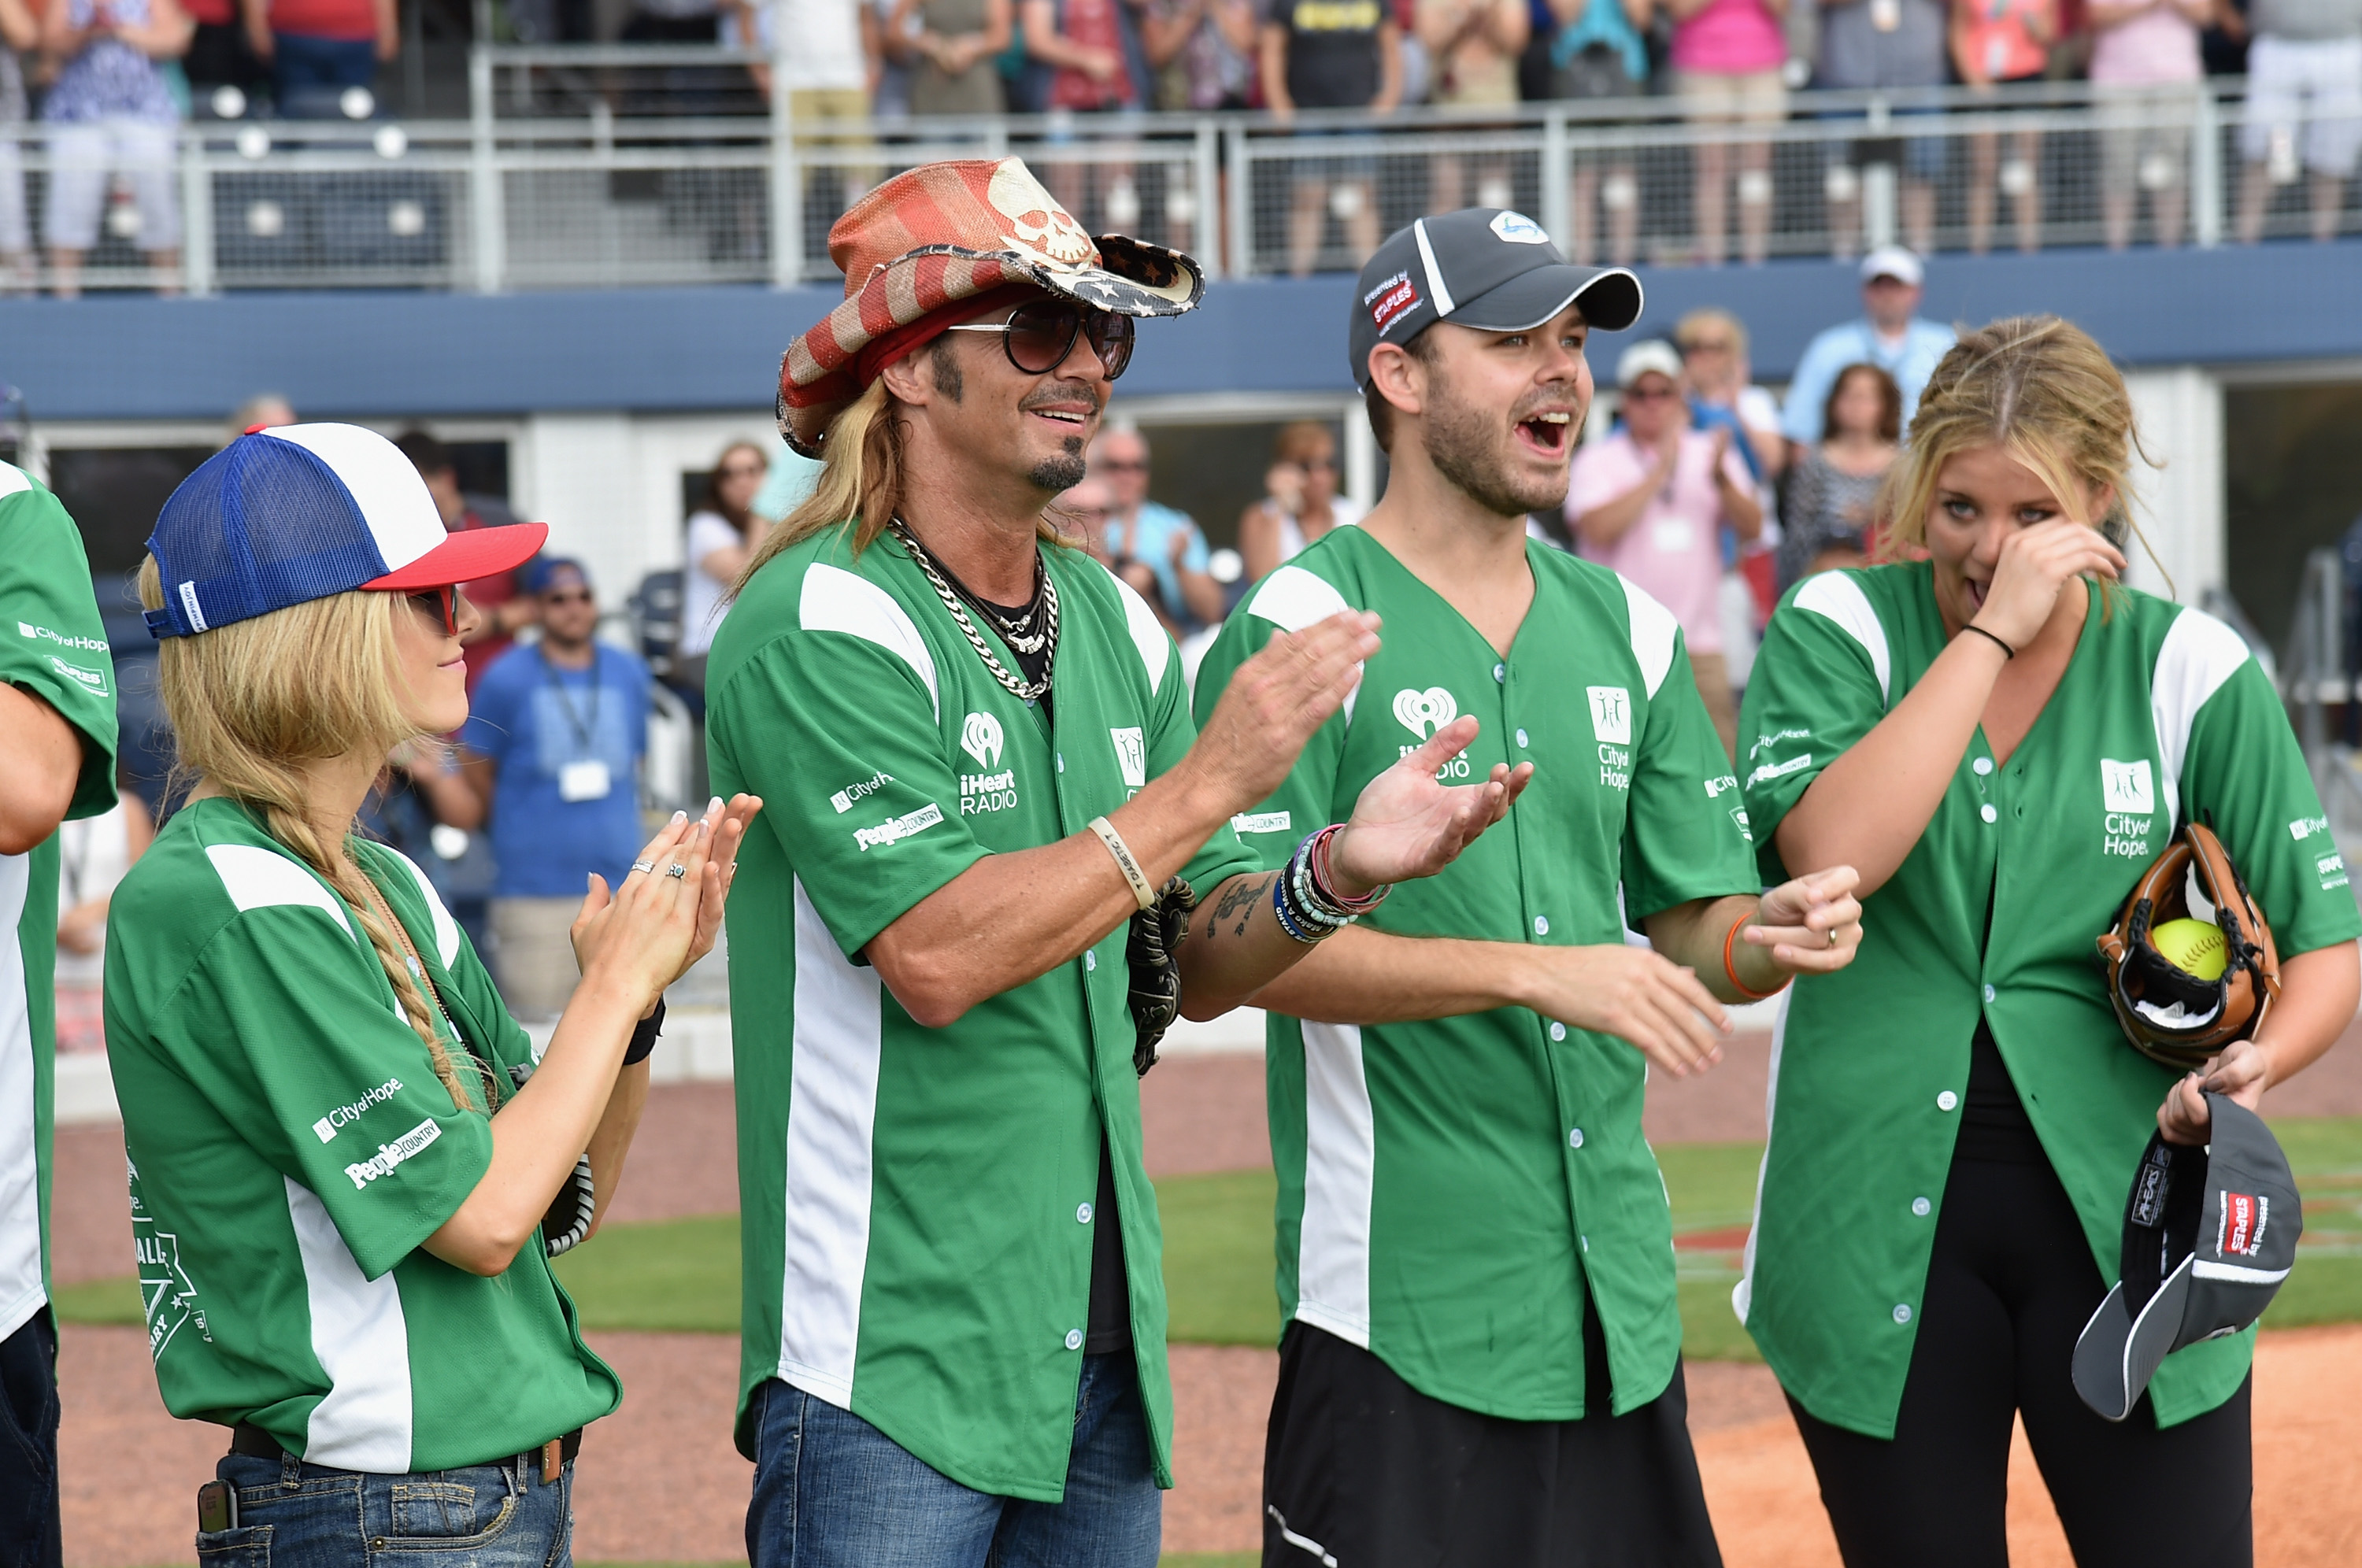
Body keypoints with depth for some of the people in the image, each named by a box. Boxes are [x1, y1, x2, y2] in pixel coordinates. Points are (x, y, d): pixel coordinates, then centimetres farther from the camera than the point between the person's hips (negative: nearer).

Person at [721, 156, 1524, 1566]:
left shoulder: (1115, 626, 12)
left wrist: (1338, 873, -7)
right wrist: (1208, 785, -18)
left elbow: (1190, 966, 13)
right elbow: (935, 958, -21)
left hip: (1106, 1344, 7)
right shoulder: (821, 626, -11)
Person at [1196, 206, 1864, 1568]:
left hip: (1622, 1298, 6)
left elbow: (1690, 928, 15)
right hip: (1401, 1303, -6)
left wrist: (1770, 939, -8)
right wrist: (1535, 970, -23)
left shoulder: (1628, 630, 14)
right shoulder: (1304, 628, -6)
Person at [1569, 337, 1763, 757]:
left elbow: (1751, 528, 2)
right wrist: (1660, 472, -14)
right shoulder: (1598, 461, 3)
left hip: (1700, 644, 3)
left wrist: (1721, 479, -17)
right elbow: (1598, 528, -15)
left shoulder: (1711, 453, 13)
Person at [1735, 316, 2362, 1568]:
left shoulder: (2193, 673, 2)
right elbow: (1831, 853, -18)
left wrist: (2256, 1061, -19)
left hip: (2124, 1216, 0)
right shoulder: (1839, 630, 1)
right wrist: (1991, 631, -16)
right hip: (1879, 1221, 0)